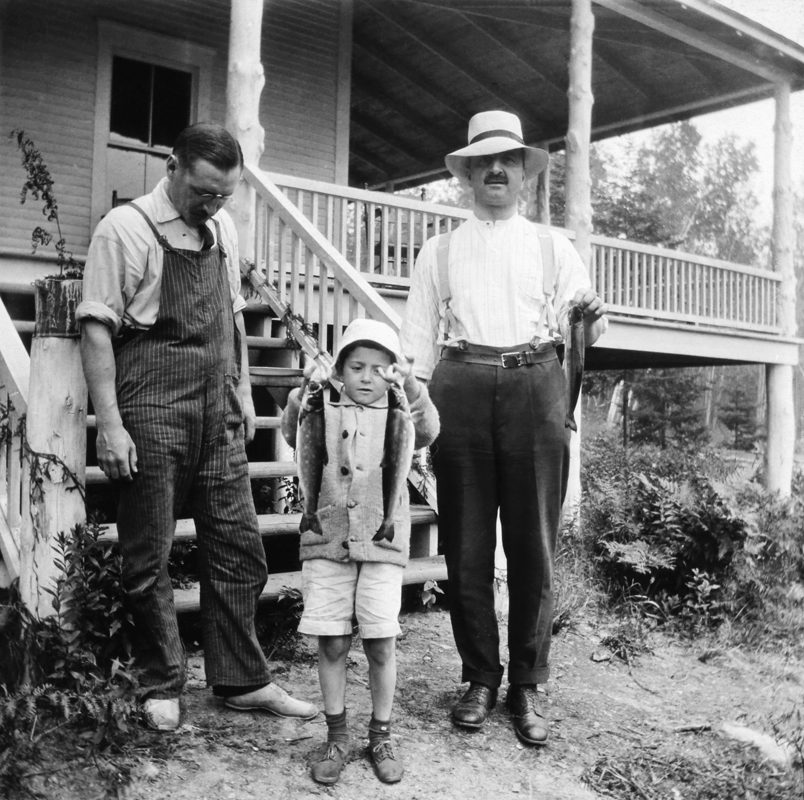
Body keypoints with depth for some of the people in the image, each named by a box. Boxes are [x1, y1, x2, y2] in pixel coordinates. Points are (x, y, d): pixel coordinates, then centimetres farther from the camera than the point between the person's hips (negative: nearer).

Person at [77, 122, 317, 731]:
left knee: (238, 547, 7)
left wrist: (243, 391, 16)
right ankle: (161, 687, 21)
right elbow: (97, 330, -10)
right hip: (153, 409, -5)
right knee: (149, 555, 4)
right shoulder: (126, 228, -7)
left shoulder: (222, 227, 11)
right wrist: (110, 426, -15)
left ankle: (242, 680, 20)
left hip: (219, 410, 6)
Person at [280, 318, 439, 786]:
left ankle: (381, 736, 20)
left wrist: (411, 388, -28)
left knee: (381, 643, 1)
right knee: (332, 643, 3)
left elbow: (428, 431, -12)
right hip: (327, 541, 1)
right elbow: (295, 435, -8)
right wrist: (305, 393, -24)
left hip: (382, 543, 0)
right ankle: (337, 736, 20)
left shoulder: (397, 417, 7)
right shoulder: (325, 412, 9)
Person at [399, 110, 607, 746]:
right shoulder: (440, 250, 16)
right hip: (461, 389, 1)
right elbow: (418, 335, 11)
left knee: (534, 546, 2)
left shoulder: (552, 247, 17)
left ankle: (528, 686, 15)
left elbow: (582, 323, 12)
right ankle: (480, 678, 19)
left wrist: (592, 320, -10)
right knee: (466, 546, 3)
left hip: (535, 388, 0)